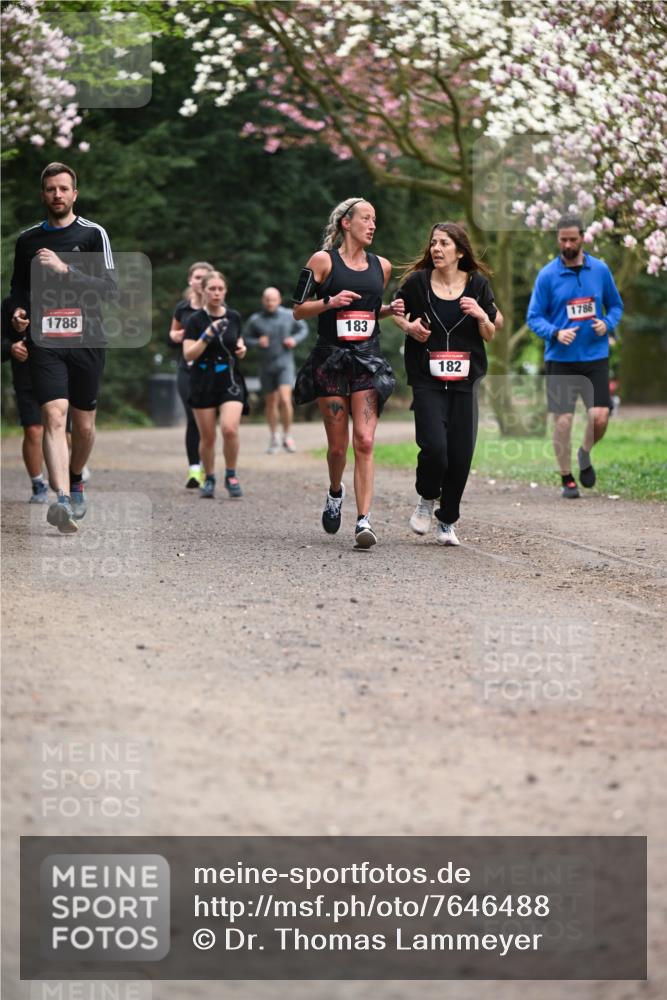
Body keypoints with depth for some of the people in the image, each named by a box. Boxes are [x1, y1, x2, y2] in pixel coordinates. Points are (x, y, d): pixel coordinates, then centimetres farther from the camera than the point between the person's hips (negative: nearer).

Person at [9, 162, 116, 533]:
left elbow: (110, 288, -7)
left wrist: (66, 269, -17)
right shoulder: (28, 239, 11)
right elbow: (19, 285, 25)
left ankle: (75, 481, 38)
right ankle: (63, 500, -28)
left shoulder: (93, 234, 1)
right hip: (44, 340, 1)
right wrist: (19, 310, 4)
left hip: (86, 340, 0)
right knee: (54, 417, -17)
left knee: (84, 425, 10)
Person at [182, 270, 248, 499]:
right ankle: (209, 479, 23)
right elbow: (188, 354, -13)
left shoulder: (233, 317, 4)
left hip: (231, 380, 1)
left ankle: (231, 476, 2)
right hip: (203, 383, -1)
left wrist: (241, 348, 0)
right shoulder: (196, 320, -6)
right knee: (207, 437, 4)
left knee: (229, 429, -17)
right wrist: (207, 335, -23)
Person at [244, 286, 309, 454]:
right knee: (271, 403, 12)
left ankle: (287, 436, -3)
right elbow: (245, 339, 3)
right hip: (266, 366, 1)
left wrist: (295, 339, -7)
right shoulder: (255, 320, -7)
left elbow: (303, 328, 11)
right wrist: (257, 342, -16)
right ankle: (274, 439, 29)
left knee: (285, 400, -18)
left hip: (285, 364, -1)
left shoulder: (289, 316, -5)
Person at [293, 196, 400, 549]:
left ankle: (364, 520, -15)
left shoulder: (381, 266, 12)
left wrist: (392, 309, 6)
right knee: (337, 445, 4)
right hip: (330, 358, -2)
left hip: (368, 360, 2)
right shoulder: (323, 261, 0)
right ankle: (335, 492, 36)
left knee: (364, 442, -12)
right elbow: (299, 310, 0)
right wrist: (330, 301, -16)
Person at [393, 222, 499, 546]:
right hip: (427, 380, -2)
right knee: (434, 447, -17)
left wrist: (481, 316, -11)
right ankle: (426, 499, 14)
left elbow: (490, 336, 9)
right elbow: (396, 312, 15)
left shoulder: (477, 284, 3)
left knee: (461, 455, 1)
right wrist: (408, 326, -5)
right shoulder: (417, 282, -3)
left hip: (464, 381, 2)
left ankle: (447, 521, 19)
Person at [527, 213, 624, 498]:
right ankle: (566, 479, 13)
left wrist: (607, 323, -8)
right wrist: (556, 333, -19)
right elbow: (534, 316, -1)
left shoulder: (600, 270, 3)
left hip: (595, 357, 1)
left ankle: (585, 454, 24)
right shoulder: (547, 275, -4)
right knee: (563, 421, -2)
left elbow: (616, 305, 13)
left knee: (599, 417, -8)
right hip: (560, 359, -1)